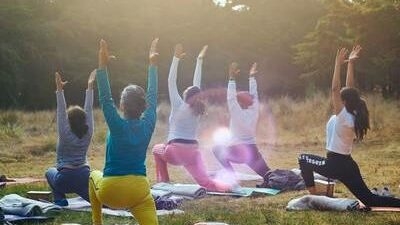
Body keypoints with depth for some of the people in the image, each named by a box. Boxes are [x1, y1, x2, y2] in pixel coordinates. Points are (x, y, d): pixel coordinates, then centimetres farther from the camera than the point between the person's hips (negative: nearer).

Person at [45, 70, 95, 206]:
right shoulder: (87, 134, 1)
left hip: (65, 180, -2)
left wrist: (59, 90, -15)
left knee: (50, 172, 29)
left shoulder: (65, 134, -7)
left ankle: (60, 198, 7)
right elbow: (88, 110, 4)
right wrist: (90, 87, 8)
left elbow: (61, 111, -12)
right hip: (84, 178, 3)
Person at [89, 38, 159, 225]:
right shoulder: (147, 125, -1)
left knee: (94, 176, 32)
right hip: (139, 192, 2)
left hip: (111, 193, -1)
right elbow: (152, 96, 9)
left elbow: (105, 99, -13)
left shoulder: (118, 125, -11)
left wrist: (102, 65, -15)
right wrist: (152, 64, 16)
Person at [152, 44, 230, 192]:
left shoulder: (178, 106, -2)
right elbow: (196, 84, 16)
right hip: (193, 152, 3)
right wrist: (199, 60, 21)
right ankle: (229, 187, -38)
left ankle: (163, 182, 23)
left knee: (157, 149, 31)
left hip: (175, 151, -3)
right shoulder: (197, 110, 9)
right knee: (205, 182, -9)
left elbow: (171, 82, -4)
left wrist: (176, 58, -6)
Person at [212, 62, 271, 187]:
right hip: (252, 151, 4)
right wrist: (251, 77, 14)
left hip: (237, 151, -4)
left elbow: (230, 98, -15)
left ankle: (232, 175, 10)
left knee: (217, 149, 20)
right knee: (267, 176, 8)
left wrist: (232, 78, -17)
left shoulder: (237, 113, -12)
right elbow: (253, 95, 11)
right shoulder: (254, 112, 1)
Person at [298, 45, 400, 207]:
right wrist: (350, 63, 10)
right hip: (348, 165, 8)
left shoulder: (343, 116, -15)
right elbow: (349, 88, 10)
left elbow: (335, 89, -21)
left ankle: (313, 198, 11)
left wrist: (338, 64, -20)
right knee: (369, 200, 8)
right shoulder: (354, 116, 5)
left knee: (303, 159, 13)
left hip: (335, 164, -8)